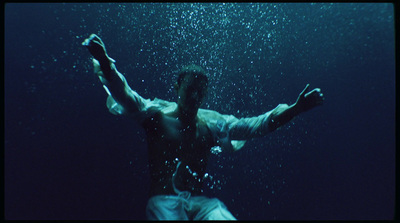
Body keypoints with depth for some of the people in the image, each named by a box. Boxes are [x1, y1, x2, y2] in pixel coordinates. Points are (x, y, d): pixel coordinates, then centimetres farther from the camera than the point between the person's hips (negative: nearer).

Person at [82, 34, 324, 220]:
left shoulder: (211, 122, 12)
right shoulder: (157, 113, 3)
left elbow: (253, 126, 11)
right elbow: (126, 96, -10)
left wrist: (294, 109, 4)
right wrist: (105, 64, -27)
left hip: (200, 202, 3)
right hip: (164, 199, -3)